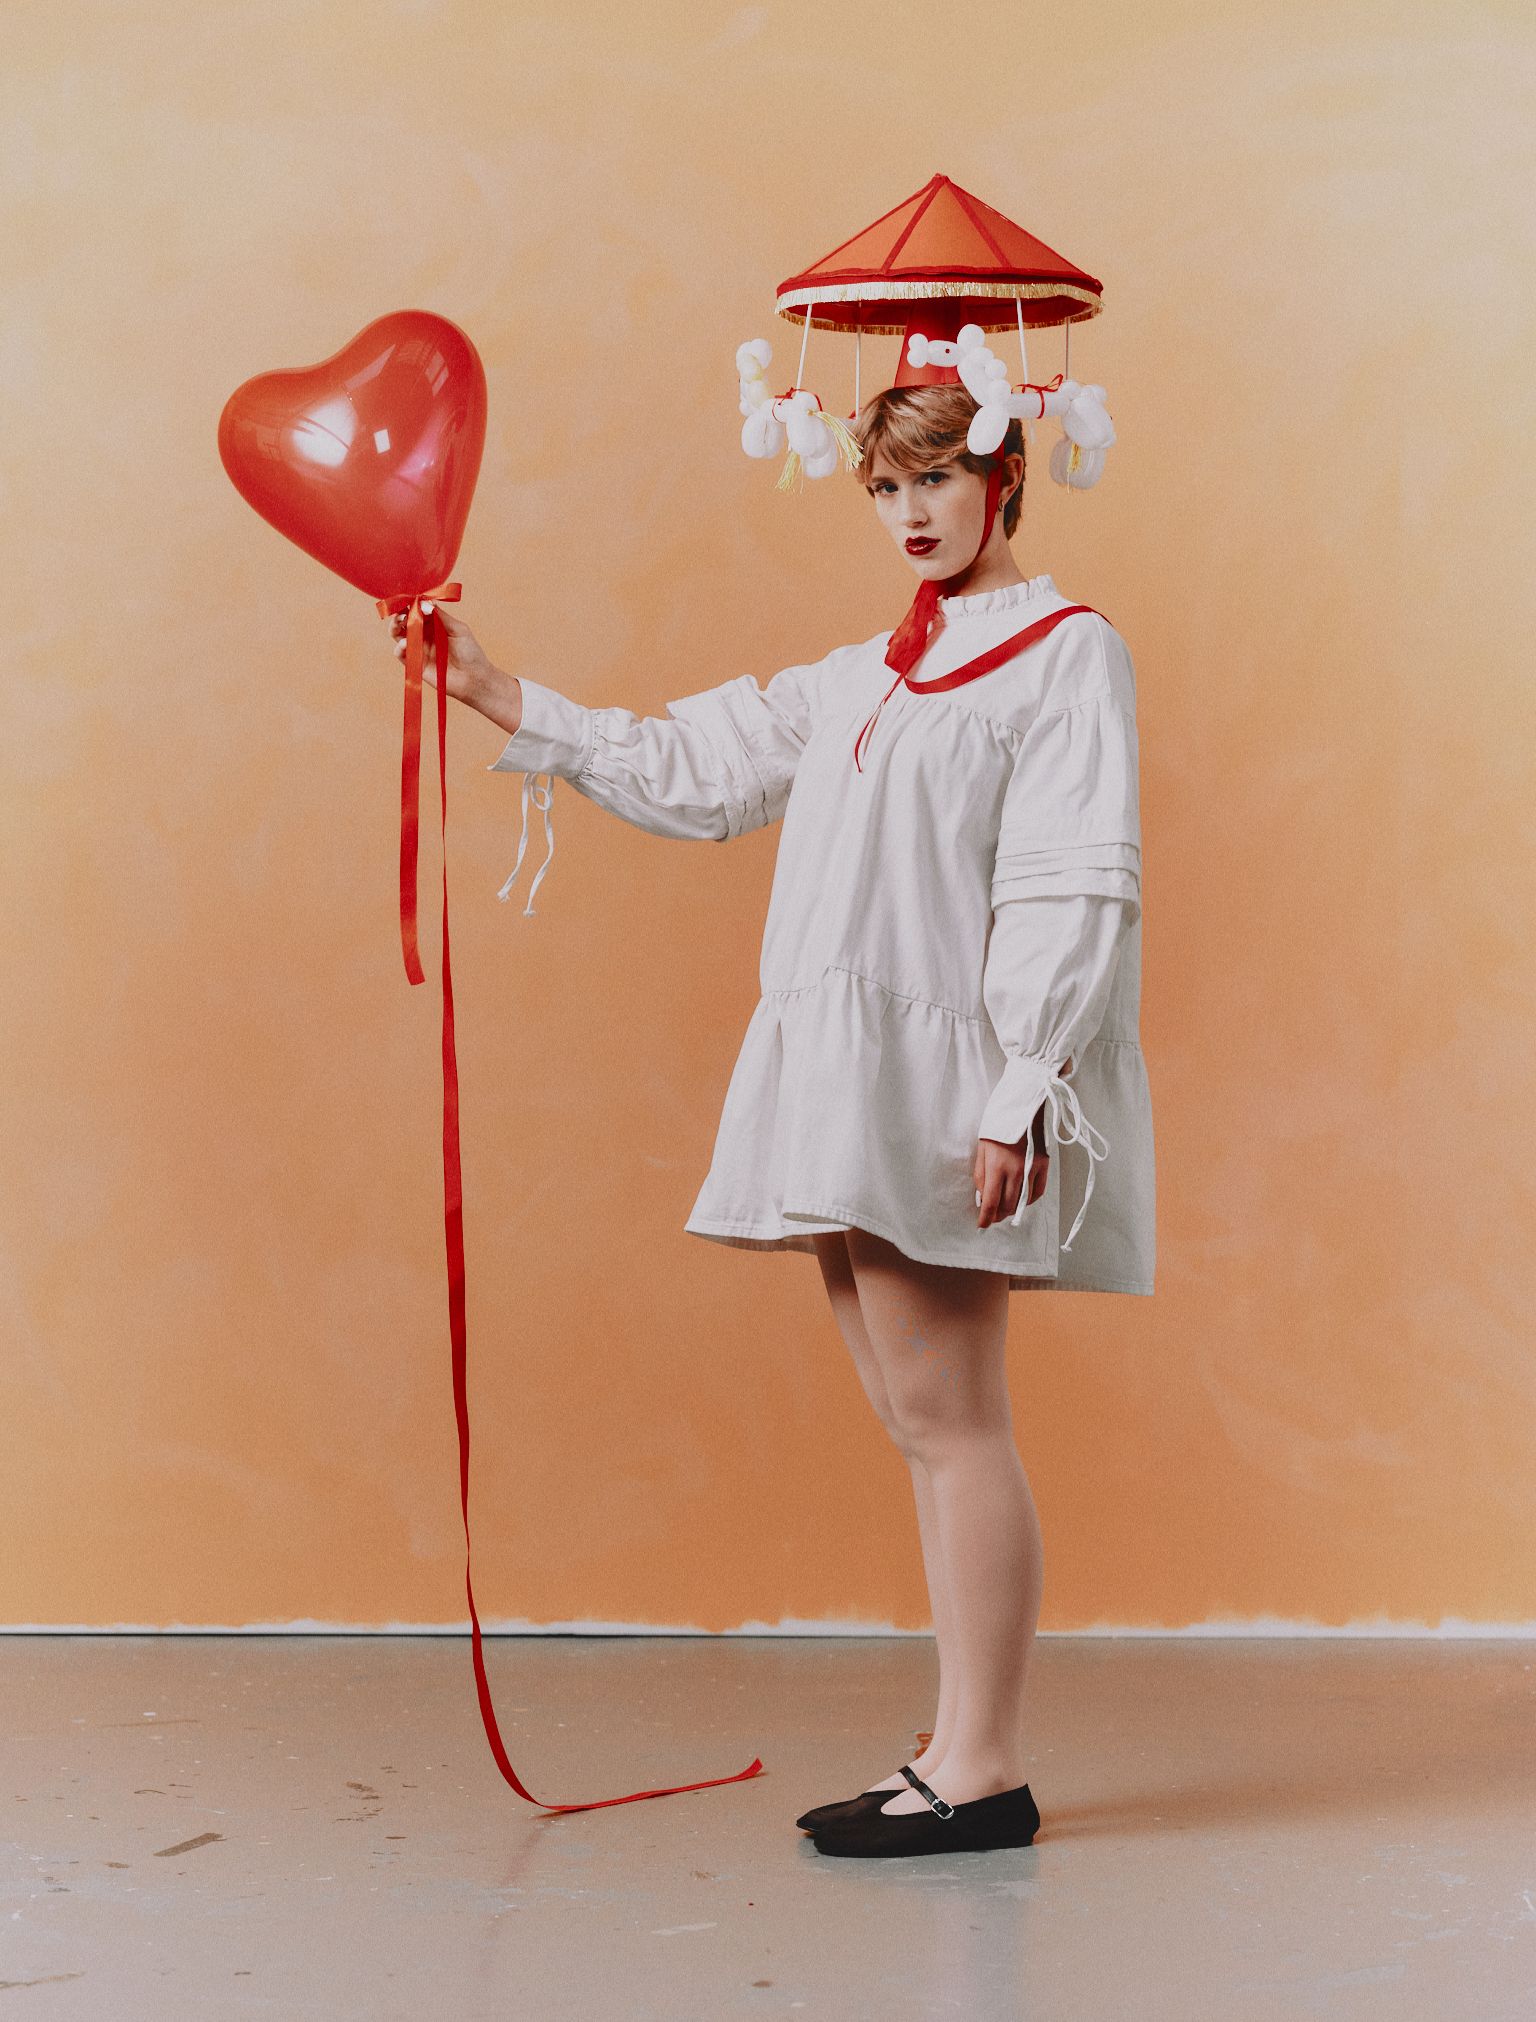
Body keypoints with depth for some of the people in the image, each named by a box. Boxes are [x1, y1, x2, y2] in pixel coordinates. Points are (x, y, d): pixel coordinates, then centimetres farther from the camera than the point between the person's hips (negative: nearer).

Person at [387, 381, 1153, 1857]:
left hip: (944, 1088, -8)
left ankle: (983, 1769, -4)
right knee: (922, 1427, 8)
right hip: (851, 1087, 8)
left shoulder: (1066, 652, -2)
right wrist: (490, 691, 19)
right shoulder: (865, 680, 22)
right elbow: (687, 766, 24)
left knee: (949, 1419, -8)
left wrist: (1019, 1098, -18)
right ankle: (966, 1755, 12)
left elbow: (1074, 890, -10)